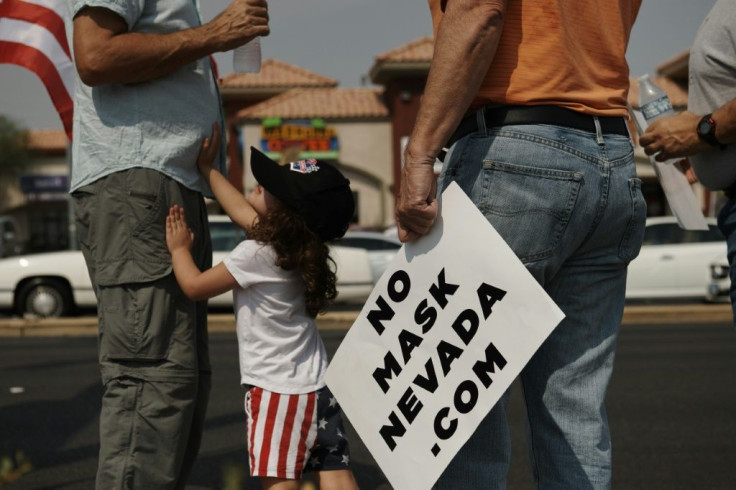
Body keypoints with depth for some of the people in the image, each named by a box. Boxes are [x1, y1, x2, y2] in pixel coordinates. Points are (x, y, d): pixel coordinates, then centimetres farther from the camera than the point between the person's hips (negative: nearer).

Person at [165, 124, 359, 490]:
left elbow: (195, 286, -6)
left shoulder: (255, 255, -16)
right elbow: (242, 211, 22)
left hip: (278, 389, -8)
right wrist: (206, 169, 31)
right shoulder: (292, 246, 8)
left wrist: (179, 249, 11)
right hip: (319, 387, 8)